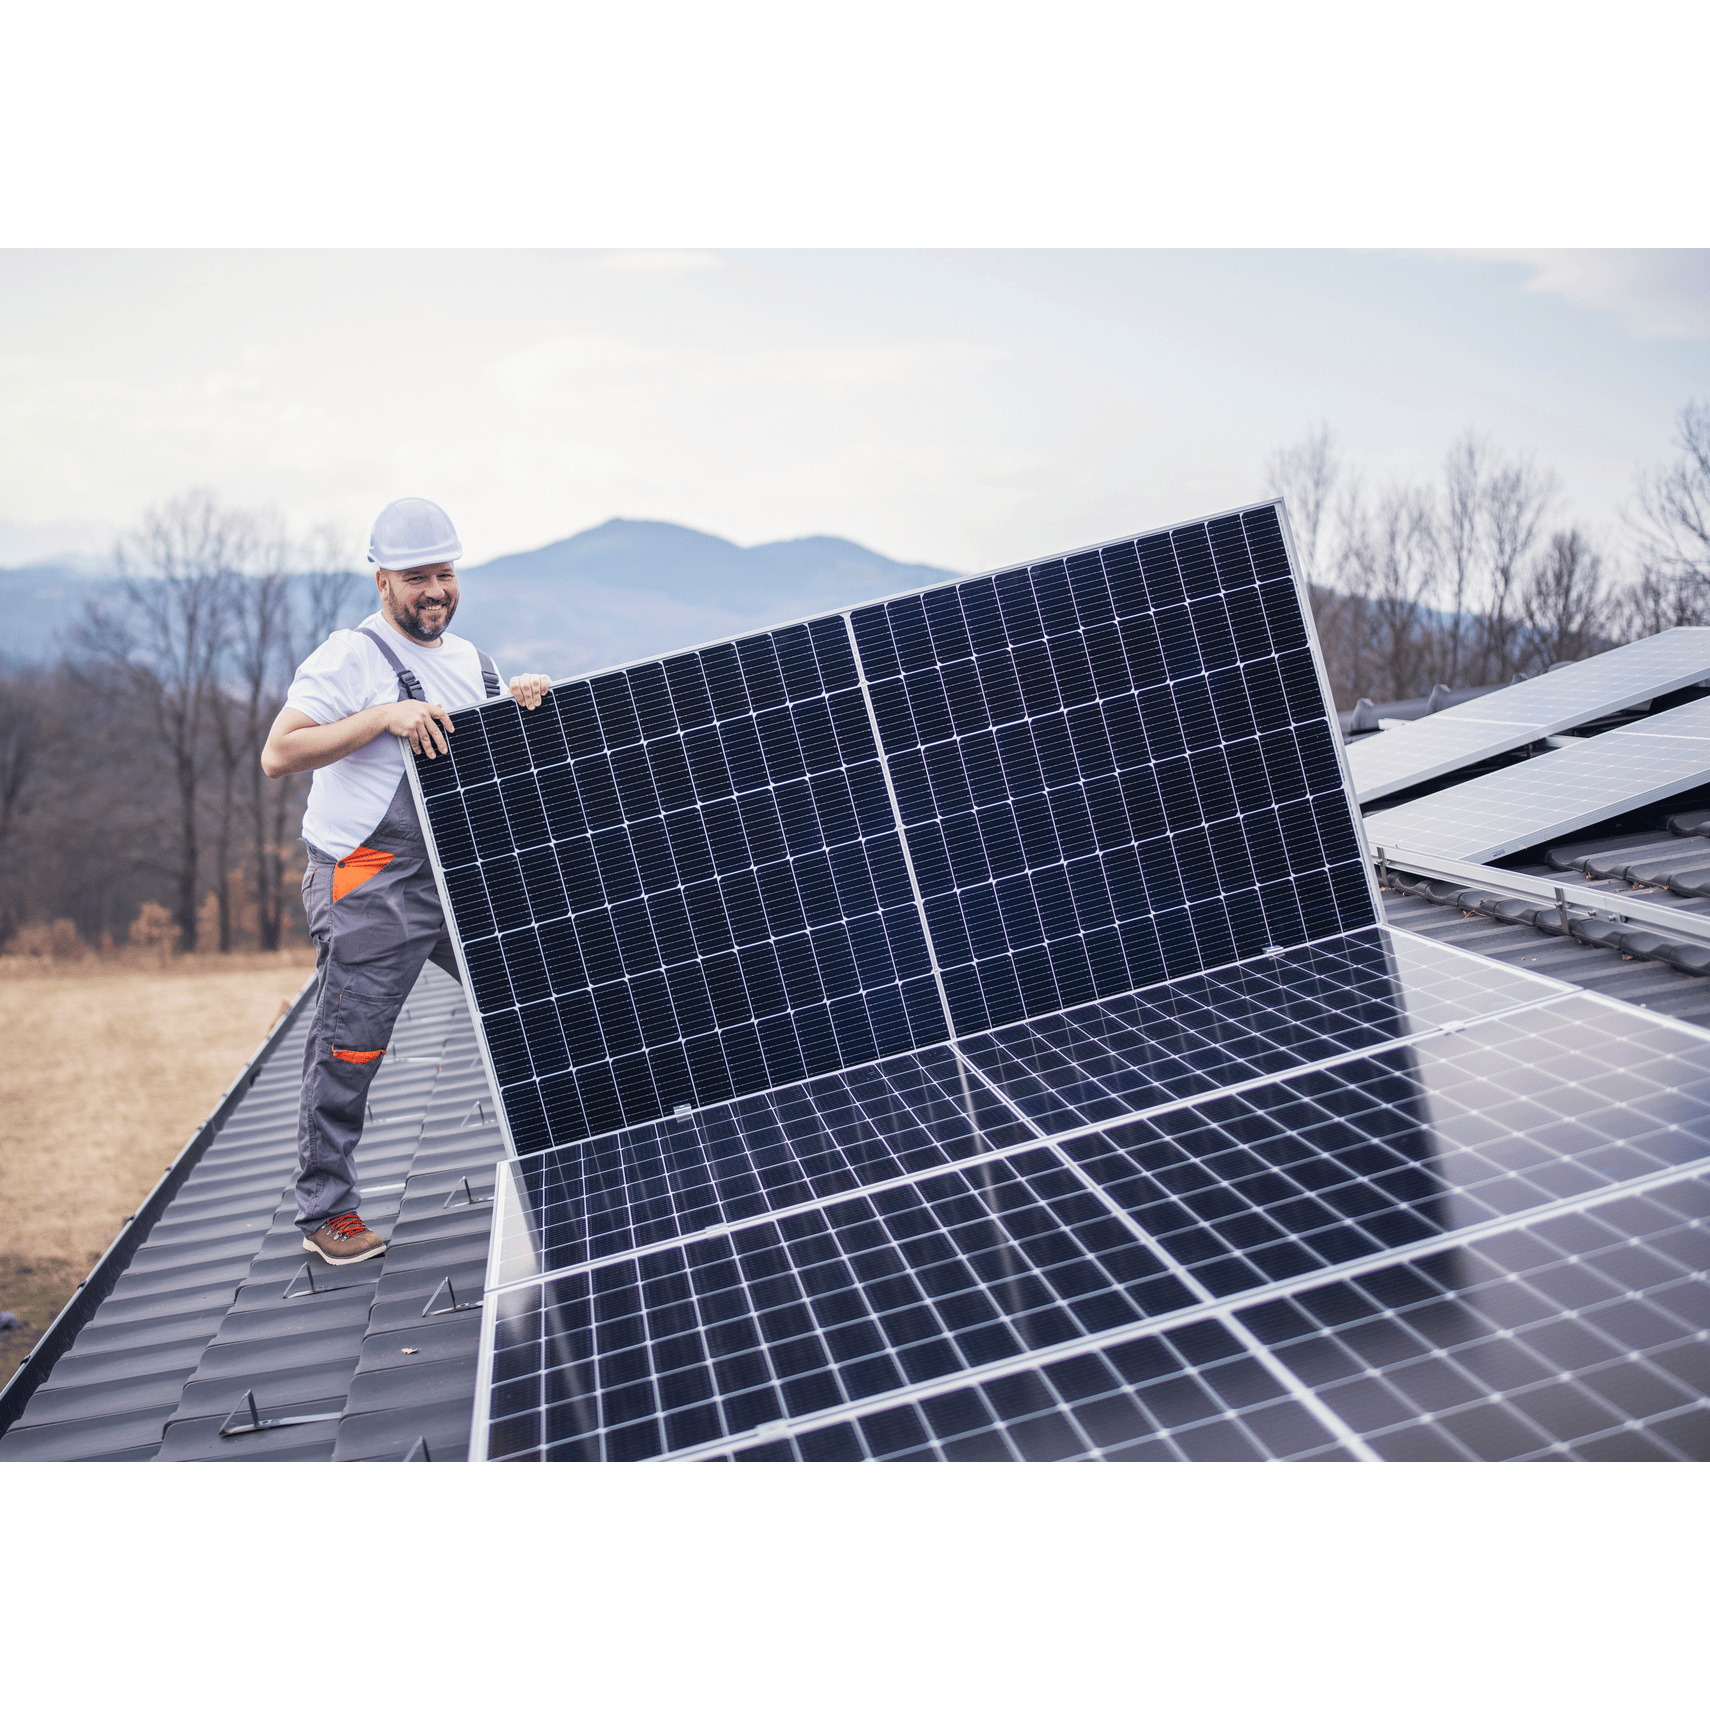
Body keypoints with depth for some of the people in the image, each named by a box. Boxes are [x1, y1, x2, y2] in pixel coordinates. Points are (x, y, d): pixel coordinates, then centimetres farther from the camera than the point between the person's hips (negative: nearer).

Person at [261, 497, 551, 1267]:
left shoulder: (467, 658, 14)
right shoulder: (348, 658, -8)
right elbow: (277, 755, -16)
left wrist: (523, 700, 0)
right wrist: (383, 717, -25)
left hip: (462, 873, 7)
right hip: (368, 889, -7)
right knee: (348, 1051, -1)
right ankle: (326, 1211, 14)